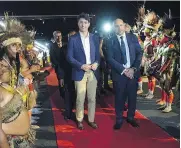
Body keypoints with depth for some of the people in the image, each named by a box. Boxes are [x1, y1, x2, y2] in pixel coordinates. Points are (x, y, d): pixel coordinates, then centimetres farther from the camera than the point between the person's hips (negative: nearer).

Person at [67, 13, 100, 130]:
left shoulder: (95, 38, 8)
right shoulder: (73, 39, -1)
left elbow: (98, 54, 12)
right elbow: (69, 57, -3)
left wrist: (96, 63, -10)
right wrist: (81, 66, -15)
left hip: (93, 72, 3)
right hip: (80, 72, -3)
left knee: (92, 98, 9)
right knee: (80, 99, 3)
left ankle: (91, 120, 22)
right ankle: (79, 120, 19)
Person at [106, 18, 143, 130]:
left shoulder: (132, 37, 5)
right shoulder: (111, 41, -1)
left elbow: (139, 53, 2)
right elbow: (110, 59, -6)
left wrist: (134, 68, -10)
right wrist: (123, 70, -14)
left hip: (133, 71, 2)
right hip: (119, 73, -2)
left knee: (132, 96, 10)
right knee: (119, 97, 6)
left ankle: (131, 117, 28)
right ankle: (119, 119, 20)